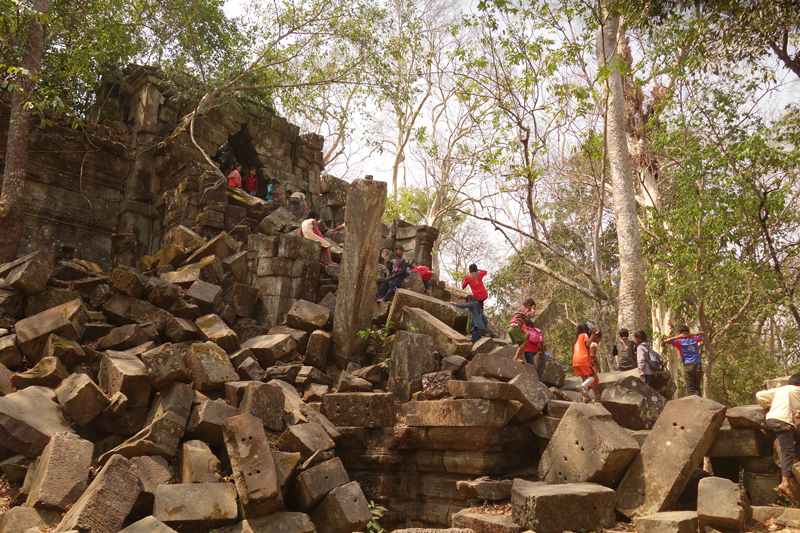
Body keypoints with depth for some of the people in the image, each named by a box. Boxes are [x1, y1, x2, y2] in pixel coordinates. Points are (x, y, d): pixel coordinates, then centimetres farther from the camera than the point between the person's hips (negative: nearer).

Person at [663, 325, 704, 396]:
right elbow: (703, 333, 31)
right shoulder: (695, 339, 13)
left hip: (688, 365, -4)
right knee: (697, 387, 11)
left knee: (690, 389, -2)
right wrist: (691, 335, 15)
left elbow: (665, 341, -2)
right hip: (698, 364, 4)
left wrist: (678, 337, 3)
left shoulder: (679, 341, 2)